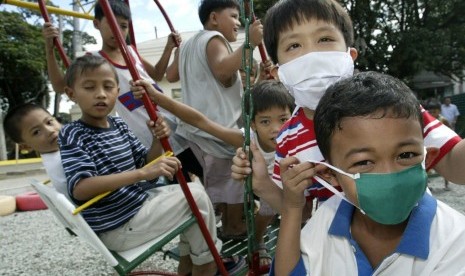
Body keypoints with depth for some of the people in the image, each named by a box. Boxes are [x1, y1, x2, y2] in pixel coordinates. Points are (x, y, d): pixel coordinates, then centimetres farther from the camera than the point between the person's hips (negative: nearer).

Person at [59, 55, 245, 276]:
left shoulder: (118, 125, 7)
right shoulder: (72, 135, -16)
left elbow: (145, 165, 8)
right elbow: (80, 189, -30)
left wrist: (158, 141, -12)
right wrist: (142, 173, -36)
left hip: (136, 203, 9)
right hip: (117, 228, -9)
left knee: (194, 188, 16)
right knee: (196, 196, -8)